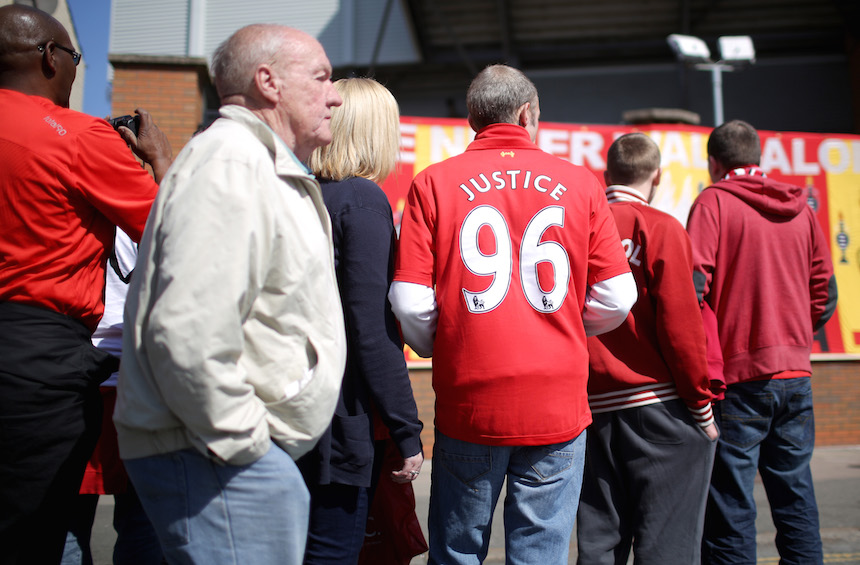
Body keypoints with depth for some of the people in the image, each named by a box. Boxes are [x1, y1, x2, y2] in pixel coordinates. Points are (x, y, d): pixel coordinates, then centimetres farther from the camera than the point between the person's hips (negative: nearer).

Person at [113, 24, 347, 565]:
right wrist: (243, 443, -18)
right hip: (225, 460, -10)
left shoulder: (272, 172, 19)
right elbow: (189, 332, -28)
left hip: (259, 453, 10)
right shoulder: (230, 163, -16)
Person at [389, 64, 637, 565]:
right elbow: (616, 298, 0)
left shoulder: (434, 182, -1)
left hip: (468, 403, 0)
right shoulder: (580, 183, 2)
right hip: (559, 405, 1)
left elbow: (410, 303, -7)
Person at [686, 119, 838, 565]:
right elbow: (825, 296, 12)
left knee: (731, 504, 0)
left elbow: (692, 283, -14)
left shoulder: (714, 201, -5)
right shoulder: (802, 209, 11)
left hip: (738, 376, -5)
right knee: (795, 495, 13)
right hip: (794, 373, 5)